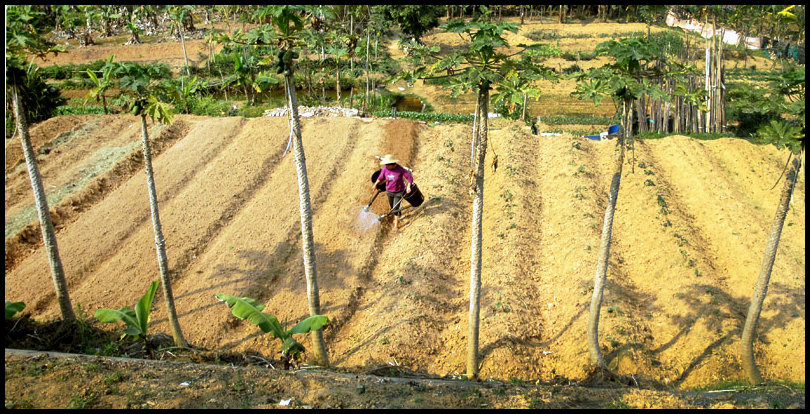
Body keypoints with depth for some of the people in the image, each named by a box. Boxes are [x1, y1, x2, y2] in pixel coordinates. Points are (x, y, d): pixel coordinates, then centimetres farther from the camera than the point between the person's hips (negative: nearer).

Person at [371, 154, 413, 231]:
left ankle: (396, 225, 8)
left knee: (396, 208, -5)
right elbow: (381, 177, 6)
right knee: (392, 207, 18)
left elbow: (409, 177, -19)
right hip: (389, 191, 4)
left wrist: (408, 186, -31)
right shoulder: (385, 169, -14)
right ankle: (396, 218, 46)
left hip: (399, 192, -4)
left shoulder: (400, 169, -24)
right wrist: (375, 184, 17)